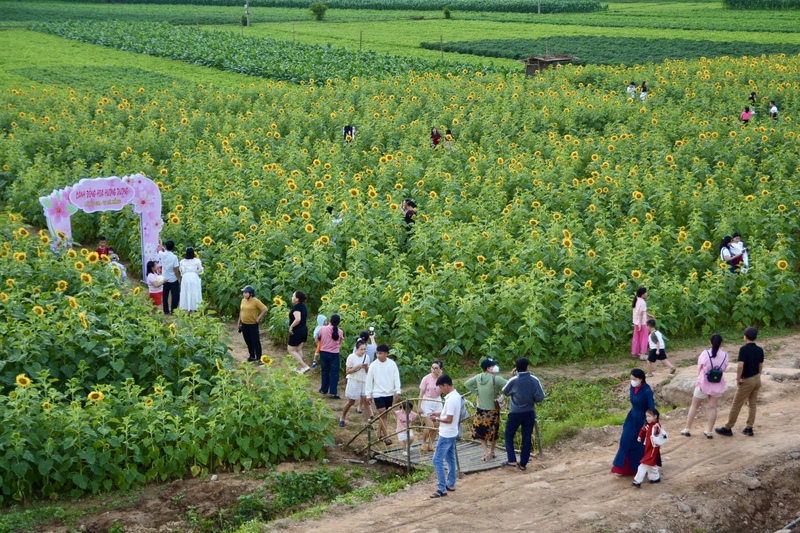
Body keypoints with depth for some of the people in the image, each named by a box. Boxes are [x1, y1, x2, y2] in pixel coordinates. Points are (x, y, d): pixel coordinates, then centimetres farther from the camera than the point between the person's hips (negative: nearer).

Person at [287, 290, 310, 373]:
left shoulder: (296, 307, -22)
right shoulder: (303, 306, 6)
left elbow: (297, 319, -36)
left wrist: (291, 326, -22)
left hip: (297, 331, -9)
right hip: (304, 330, 9)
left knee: (291, 350, 2)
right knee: (299, 349, 19)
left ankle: (305, 366, -5)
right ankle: (299, 368, 25)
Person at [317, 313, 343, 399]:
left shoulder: (323, 329, -9)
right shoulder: (340, 332, -10)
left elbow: (319, 338, 8)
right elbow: (340, 343, 2)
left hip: (324, 352, 2)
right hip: (334, 354, -2)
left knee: (325, 371, 17)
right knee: (334, 373, 3)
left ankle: (324, 389, 25)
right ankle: (333, 392, -1)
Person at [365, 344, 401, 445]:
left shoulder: (392, 364, -4)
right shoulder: (373, 365, -7)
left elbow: (396, 378, -3)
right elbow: (369, 380, -1)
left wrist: (398, 391, -11)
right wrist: (368, 394, 0)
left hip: (389, 393, 2)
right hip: (378, 393, -2)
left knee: (383, 414, 12)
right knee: (382, 414, -9)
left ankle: (379, 433, 25)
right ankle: (386, 436, -9)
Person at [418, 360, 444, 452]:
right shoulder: (427, 378, -13)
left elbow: (442, 392, -13)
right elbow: (421, 393, -8)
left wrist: (440, 377, -19)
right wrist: (419, 406, -9)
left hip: (437, 402, 4)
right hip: (427, 402, -4)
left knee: (435, 425, 7)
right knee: (429, 426, -8)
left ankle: (430, 444, 24)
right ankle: (423, 443, 16)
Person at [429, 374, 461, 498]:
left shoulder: (451, 399, -25)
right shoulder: (456, 395, 5)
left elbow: (449, 419, -25)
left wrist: (437, 419, -11)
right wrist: (439, 413, 10)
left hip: (446, 435, -10)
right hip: (452, 433, 10)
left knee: (437, 460, -5)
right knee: (450, 458, 19)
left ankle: (442, 489, -5)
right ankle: (451, 484, 29)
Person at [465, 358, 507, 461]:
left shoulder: (478, 377, -4)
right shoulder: (496, 379, -18)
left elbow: (467, 384, 6)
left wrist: (476, 392, 2)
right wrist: (499, 392, -7)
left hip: (480, 409, 3)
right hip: (493, 409, -3)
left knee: (481, 431, 15)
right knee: (494, 432, 16)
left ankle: (486, 452, 6)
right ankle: (492, 452, 26)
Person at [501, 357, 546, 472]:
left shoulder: (513, 381, -14)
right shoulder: (534, 380, -10)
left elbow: (505, 392, 5)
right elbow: (540, 397, -10)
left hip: (515, 413, -2)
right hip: (529, 413, 2)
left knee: (508, 435, 13)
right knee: (527, 438, 10)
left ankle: (512, 460, 2)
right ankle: (523, 464, 12)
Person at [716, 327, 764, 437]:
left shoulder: (744, 349, -20)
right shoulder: (760, 350, 1)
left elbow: (740, 366, -28)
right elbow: (761, 366, 9)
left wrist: (738, 379, -16)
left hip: (747, 380, -7)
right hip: (757, 379, 7)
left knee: (736, 405, 3)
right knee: (752, 404, 13)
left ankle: (727, 428, 10)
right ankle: (749, 428, 17)